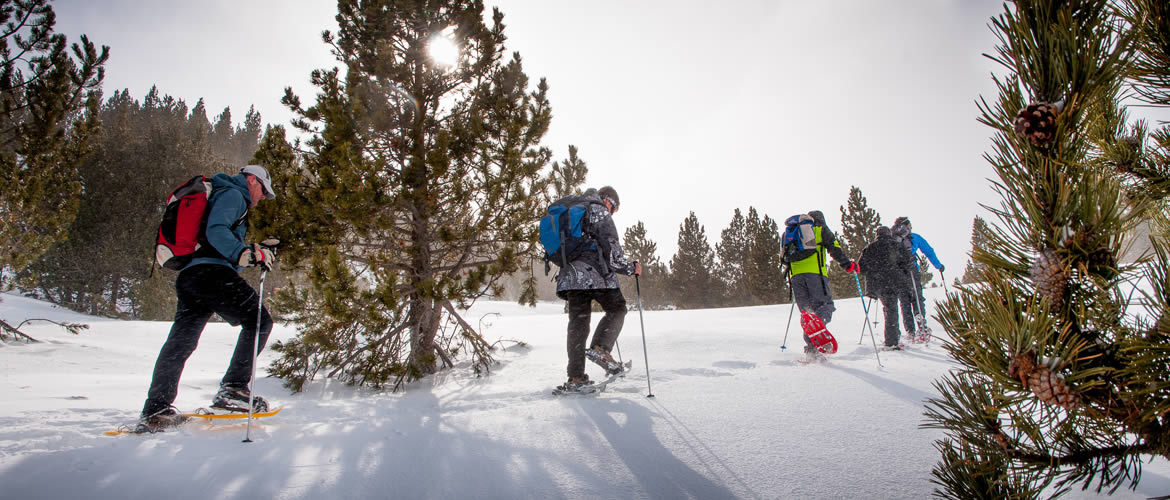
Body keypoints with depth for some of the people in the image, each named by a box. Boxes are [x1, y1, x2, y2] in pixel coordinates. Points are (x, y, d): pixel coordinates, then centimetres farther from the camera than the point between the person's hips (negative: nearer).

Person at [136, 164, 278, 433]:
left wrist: (254, 250, 32)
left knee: (180, 342, 11)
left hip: (187, 276, 10)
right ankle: (233, 388, -11)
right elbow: (216, 231, -16)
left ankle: (155, 411, 13)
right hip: (213, 273, -10)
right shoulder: (233, 195, 2)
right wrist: (246, 254, -27)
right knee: (258, 320, -5)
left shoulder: (219, 195, 33)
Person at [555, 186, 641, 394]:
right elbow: (611, 248, -8)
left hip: (570, 275, 7)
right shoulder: (600, 212, 1)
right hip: (596, 274, -7)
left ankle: (576, 378, 2)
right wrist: (631, 267, 2)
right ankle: (600, 348, -14)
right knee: (617, 309, 9)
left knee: (578, 322, 5)